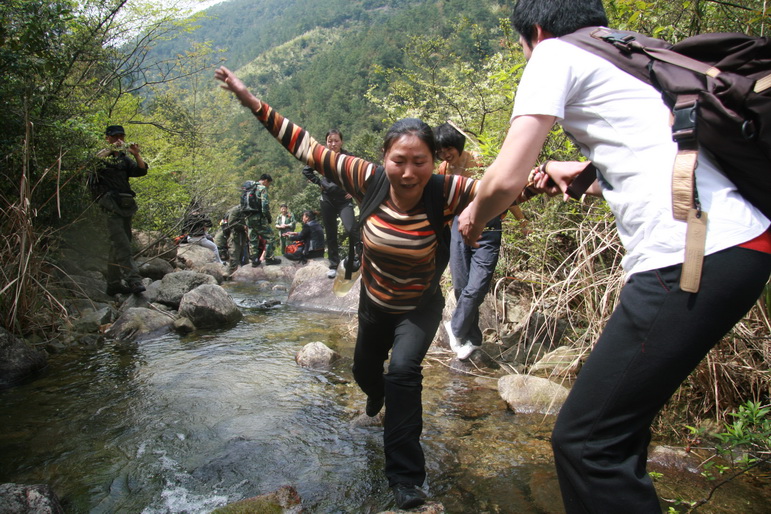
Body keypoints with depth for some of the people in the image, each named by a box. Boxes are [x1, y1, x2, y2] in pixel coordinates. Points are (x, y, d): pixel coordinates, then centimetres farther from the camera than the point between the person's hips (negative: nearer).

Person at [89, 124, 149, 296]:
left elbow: (142, 171, 2)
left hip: (125, 205, 6)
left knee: (117, 246, 10)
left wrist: (136, 155, -13)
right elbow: (94, 163, -17)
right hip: (111, 206, -6)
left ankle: (114, 284, 16)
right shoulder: (103, 156, 3)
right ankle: (133, 280, -25)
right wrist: (110, 149, -26)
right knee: (122, 245, -17)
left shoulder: (124, 158, 16)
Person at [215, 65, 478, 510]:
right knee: (365, 369, 25)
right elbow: (309, 148, -22)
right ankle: (378, 398, 65)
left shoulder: (443, 193, -31)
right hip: (374, 301, 4)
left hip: (420, 307, -3)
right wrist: (252, 102, -23)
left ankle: (406, 477, -5)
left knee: (403, 371, -24)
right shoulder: (370, 181, -26)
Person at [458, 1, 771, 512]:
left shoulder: (556, 53, 2)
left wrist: (475, 217, 14)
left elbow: (507, 178, -6)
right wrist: (579, 176, 45)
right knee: (618, 413, 22)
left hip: (691, 256, -10)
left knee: (585, 438, -5)